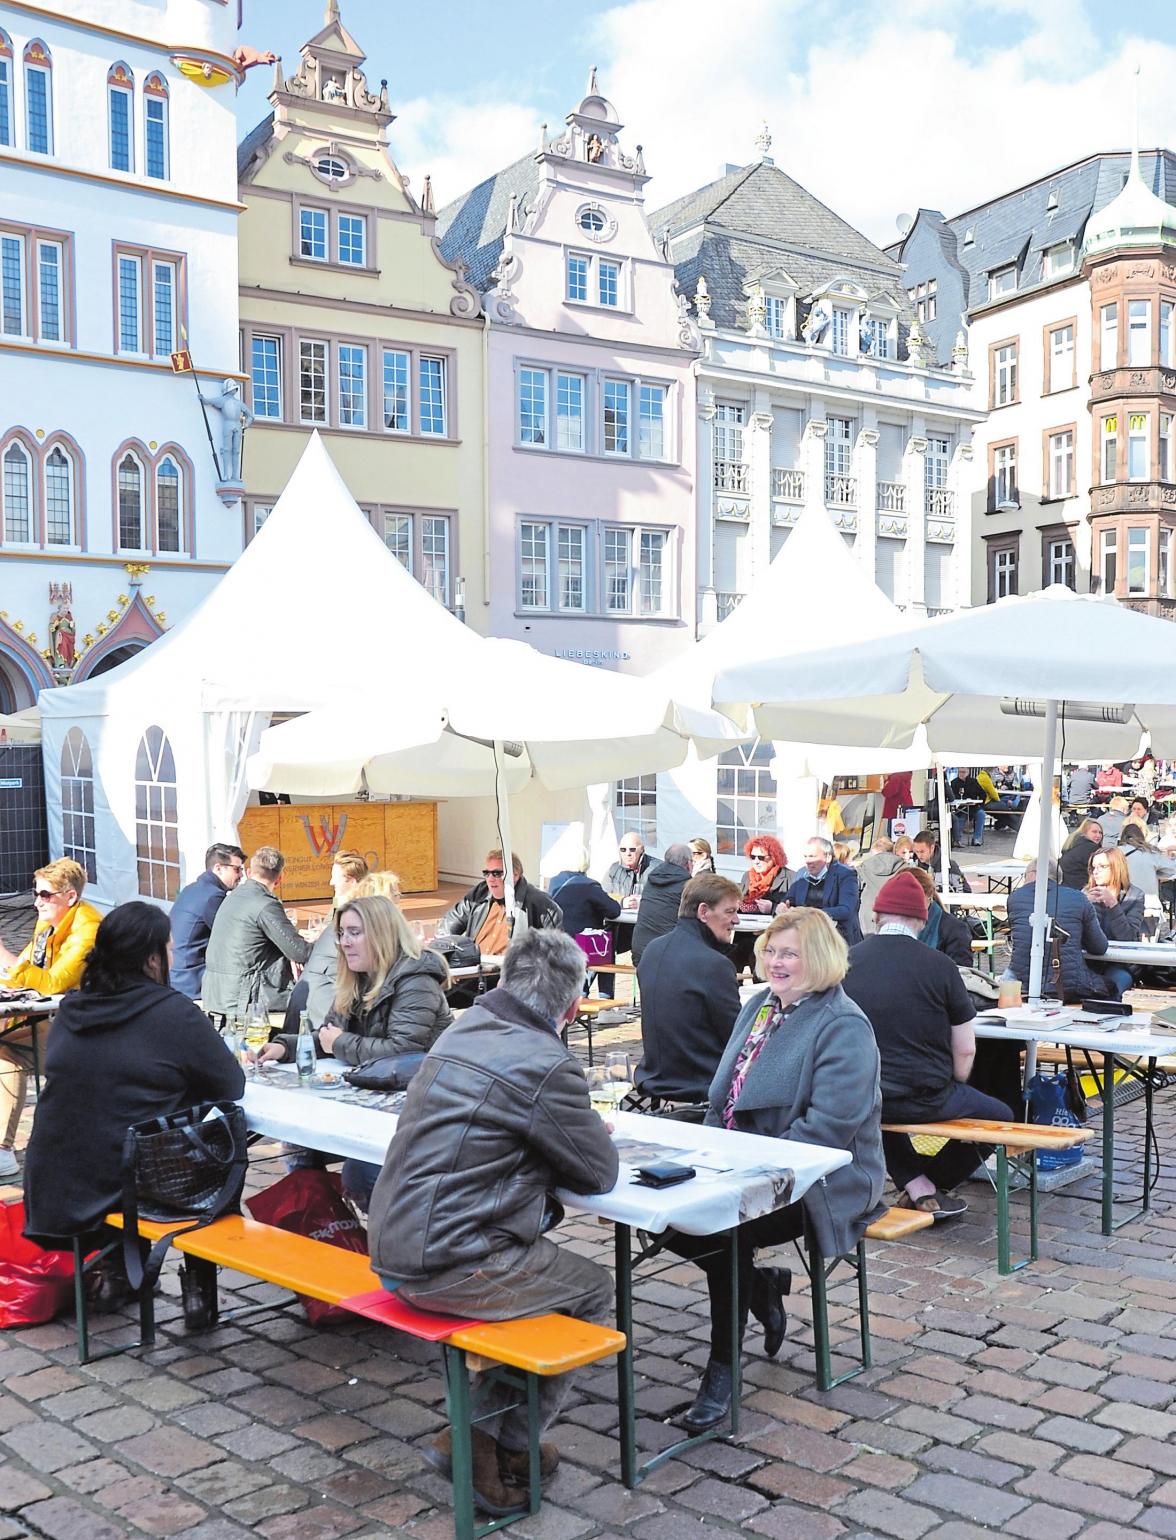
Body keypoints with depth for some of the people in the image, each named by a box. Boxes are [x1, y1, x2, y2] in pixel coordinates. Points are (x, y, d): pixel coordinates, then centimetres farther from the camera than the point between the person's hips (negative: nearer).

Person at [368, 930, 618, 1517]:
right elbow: (600, 1173, -6)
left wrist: (577, 1133, 15)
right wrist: (590, 1138, 15)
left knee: (547, 1260, 26)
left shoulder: (463, 1030, 7)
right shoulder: (549, 1067, -18)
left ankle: (487, 1430, 24)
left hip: (396, 1248, 8)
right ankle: (496, 1444, 18)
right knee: (595, 1291, 14)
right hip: (449, 1268, -8)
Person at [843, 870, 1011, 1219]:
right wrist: (951, 1091, 15)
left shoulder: (846, 961, -3)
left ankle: (917, 1187, 20)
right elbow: (965, 1051, -4)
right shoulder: (940, 966, -9)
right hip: (926, 1098, -3)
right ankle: (933, 1186, 17)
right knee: (1000, 1115, 21)